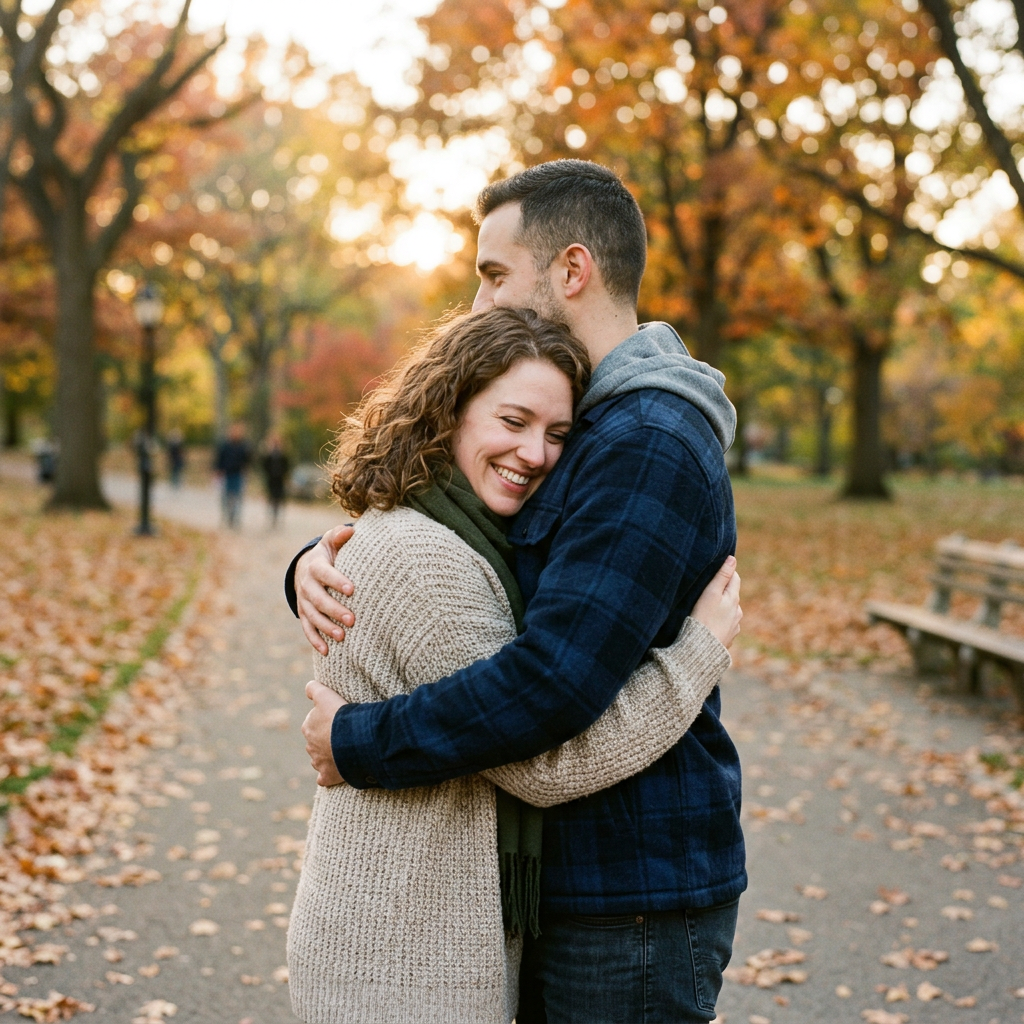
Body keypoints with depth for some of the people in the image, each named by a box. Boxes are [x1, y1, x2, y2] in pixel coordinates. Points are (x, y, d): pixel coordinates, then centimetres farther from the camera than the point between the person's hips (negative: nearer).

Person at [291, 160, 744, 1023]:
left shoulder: (649, 444, -21)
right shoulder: (564, 428, 11)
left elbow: (554, 681, -30)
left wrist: (356, 743, -19)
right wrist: (319, 564, -11)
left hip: (636, 903, -9)